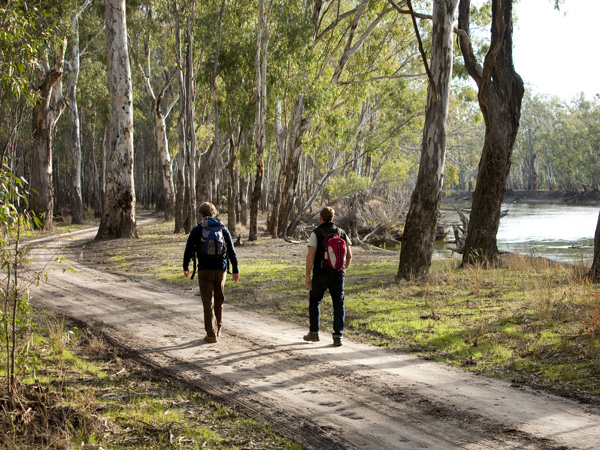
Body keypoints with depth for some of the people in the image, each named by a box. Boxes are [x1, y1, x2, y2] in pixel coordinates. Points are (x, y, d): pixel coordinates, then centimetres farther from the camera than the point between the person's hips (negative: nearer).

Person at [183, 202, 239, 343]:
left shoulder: (197, 231, -4)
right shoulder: (223, 229, 4)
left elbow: (188, 250, -1)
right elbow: (232, 252, 5)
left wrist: (186, 267, 14)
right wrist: (235, 270, 12)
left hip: (205, 270, -3)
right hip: (221, 269, 3)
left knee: (208, 302, 0)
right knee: (219, 300, 19)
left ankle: (211, 334, -3)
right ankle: (217, 328, 29)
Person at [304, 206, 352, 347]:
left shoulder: (316, 233, -8)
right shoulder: (342, 233, 4)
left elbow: (310, 255, -15)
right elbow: (349, 255, 9)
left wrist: (307, 276, -11)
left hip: (320, 275, -2)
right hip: (338, 275, 2)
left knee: (314, 301, 17)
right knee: (339, 305, 4)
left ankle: (314, 333, 23)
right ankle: (338, 336, -6)